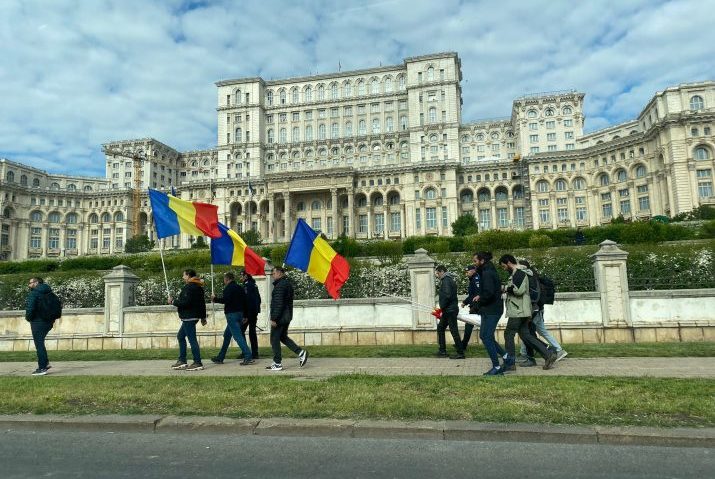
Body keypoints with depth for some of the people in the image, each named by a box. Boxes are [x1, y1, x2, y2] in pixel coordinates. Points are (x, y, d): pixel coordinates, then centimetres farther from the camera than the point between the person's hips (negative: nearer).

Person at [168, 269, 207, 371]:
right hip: (194, 316, 11)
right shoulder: (198, 287, 15)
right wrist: (203, 317, 24)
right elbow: (202, 303, 19)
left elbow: (185, 302, -24)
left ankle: (198, 363, -5)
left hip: (189, 317, -11)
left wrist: (173, 301, -8)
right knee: (180, 336, 19)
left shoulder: (188, 287, -15)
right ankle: (182, 361, 22)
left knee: (192, 339, -7)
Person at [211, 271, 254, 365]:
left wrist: (215, 299, -6)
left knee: (238, 336, -11)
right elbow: (245, 301, 15)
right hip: (239, 313, 9)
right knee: (227, 335, 18)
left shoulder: (228, 288, -10)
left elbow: (225, 300, -23)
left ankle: (248, 357, -16)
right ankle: (220, 357, 26)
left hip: (231, 314, -9)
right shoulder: (239, 288, 15)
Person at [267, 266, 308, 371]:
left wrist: (273, 318, -21)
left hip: (280, 318, -10)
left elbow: (278, 304, -23)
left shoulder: (280, 285, -17)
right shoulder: (288, 283, 14)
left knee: (274, 339, 1)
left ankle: (277, 363, 6)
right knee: (283, 337, 20)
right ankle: (301, 352, 11)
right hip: (287, 316, 10)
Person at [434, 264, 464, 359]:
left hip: (450, 310, -11)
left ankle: (460, 353, 1)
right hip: (449, 310, 11)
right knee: (440, 328, 16)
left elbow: (447, 295, -25)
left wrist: (442, 307, -15)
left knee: (454, 331, -5)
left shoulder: (446, 280, -14)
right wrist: (443, 308, 14)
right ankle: (442, 351, 21)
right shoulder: (450, 279, 16)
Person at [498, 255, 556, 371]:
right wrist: (507, 288, 10)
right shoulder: (517, 273, 19)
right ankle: (548, 354, 9)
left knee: (508, 334, -3)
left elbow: (519, 290, -24)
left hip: (518, 311, -10)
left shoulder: (519, 273, -13)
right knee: (525, 335, 11)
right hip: (520, 311, 10)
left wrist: (506, 288, -11)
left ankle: (509, 363, 4)